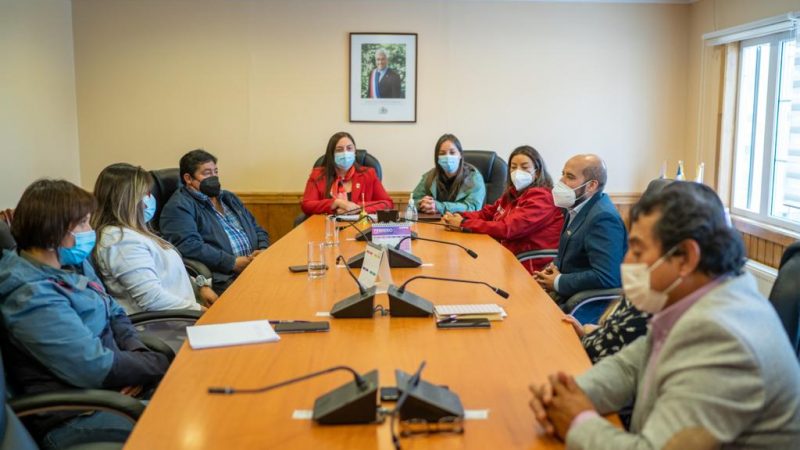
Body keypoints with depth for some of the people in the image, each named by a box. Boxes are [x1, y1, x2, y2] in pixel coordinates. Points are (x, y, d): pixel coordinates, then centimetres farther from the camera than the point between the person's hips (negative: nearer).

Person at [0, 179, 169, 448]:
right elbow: (97, 368, -25)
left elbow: (114, 314, 12)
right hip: (77, 416, -9)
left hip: (114, 389, 9)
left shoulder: (74, 264, 6)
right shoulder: (33, 297, -23)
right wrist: (162, 366, -14)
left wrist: (137, 355, -7)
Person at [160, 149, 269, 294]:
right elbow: (189, 246, -15)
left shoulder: (229, 198, 25)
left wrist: (263, 250, 4)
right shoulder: (179, 207, 0)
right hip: (224, 279, -8)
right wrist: (234, 263, -17)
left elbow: (257, 230, 27)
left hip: (255, 265, 8)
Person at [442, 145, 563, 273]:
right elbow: (486, 213, 10)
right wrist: (458, 217, -10)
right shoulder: (513, 193, 12)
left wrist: (464, 224, -20)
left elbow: (507, 228, -24)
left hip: (528, 267, -7)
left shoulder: (541, 198, -15)